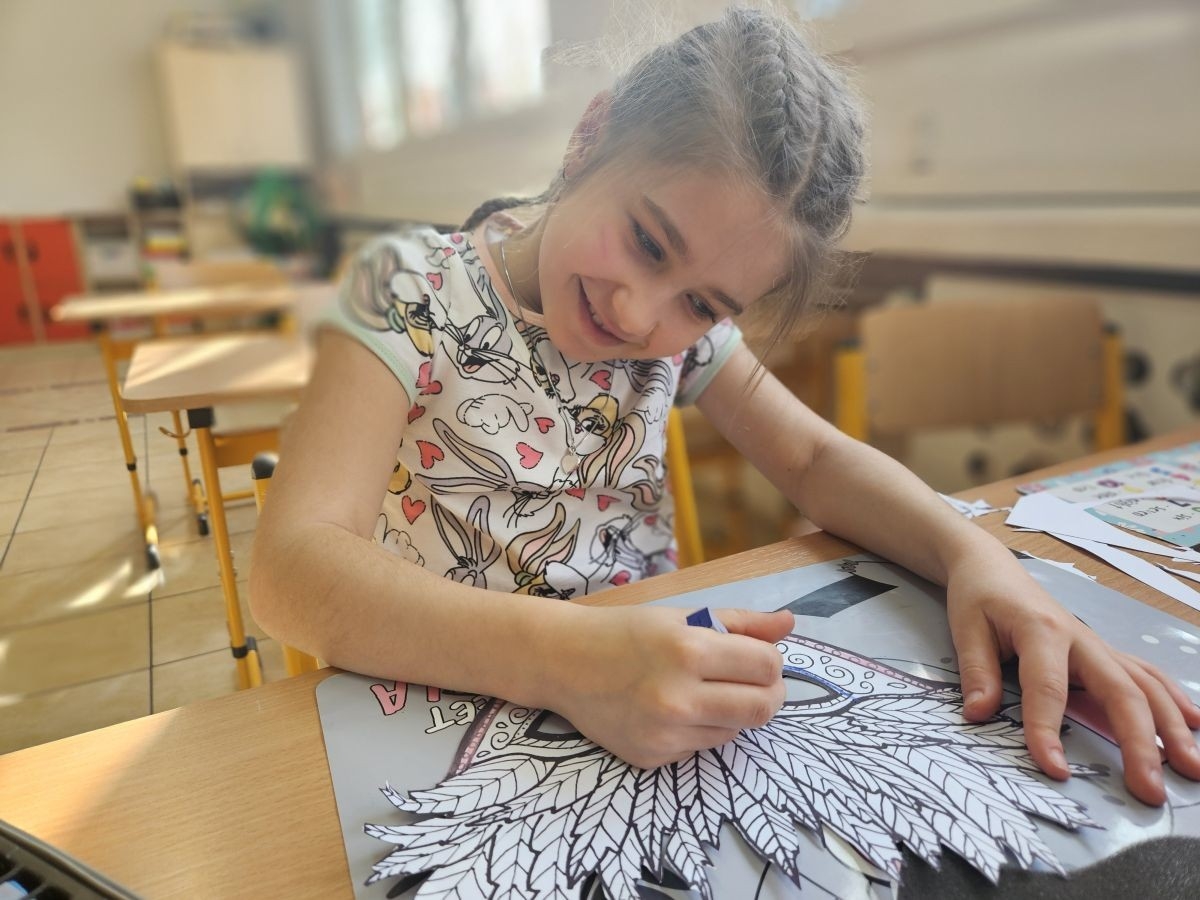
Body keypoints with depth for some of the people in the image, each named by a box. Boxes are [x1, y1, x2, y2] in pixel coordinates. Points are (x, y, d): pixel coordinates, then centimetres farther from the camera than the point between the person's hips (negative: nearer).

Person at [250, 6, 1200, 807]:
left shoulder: (684, 328, -2)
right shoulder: (417, 290, -15)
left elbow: (816, 458, 2)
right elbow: (292, 568, -23)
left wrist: (978, 556, -16)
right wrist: (570, 659, -36)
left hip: (648, 713, 3)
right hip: (441, 721, -2)